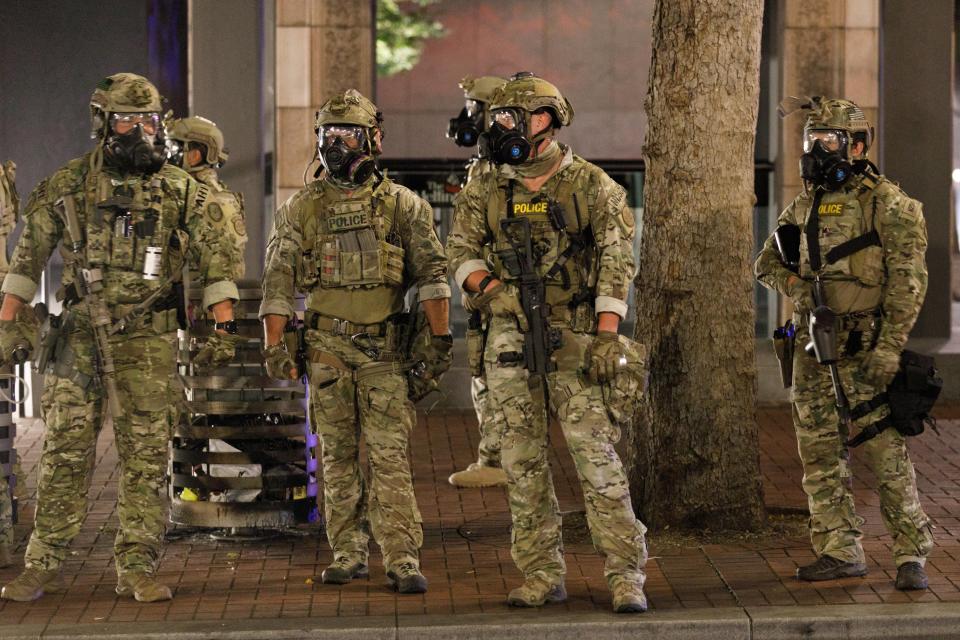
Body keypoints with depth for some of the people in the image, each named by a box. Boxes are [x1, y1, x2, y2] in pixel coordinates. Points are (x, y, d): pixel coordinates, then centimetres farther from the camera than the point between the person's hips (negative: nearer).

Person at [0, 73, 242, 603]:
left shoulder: (179, 191, 4)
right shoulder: (67, 185, 4)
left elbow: (215, 261, 5)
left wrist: (224, 327, -3)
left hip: (148, 340, 0)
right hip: (79, 336, 0)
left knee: (145, 457, -1)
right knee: (64, 454, 1)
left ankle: (137, 569, 4)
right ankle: (43, 568, 7)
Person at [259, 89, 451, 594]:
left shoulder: (401, 205, 3)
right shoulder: (300, 210, 7)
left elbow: (431, 273, 0)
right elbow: (278, 281, 6)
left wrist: (439, 338, -8)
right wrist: (273, 345, -3)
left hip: (385, 347, -2)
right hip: (327, 346, 2)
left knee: (389, 455, -8)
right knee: (337, 456, 6)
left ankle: (402, 559, -8)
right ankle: (347, 554, 14)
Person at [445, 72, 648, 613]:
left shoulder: (591, 186, -4)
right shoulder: (487, 191, 8)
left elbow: (616, 264, -7)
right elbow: (460, 250, 12)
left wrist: (607, 335, -15)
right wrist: (489, 287, -9)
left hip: (574, 339, -4)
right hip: (510, 340, 4)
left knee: (595, 453, -9)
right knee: (524, 459, 6)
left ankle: (627, 574, -7)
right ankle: (543, 575, 14)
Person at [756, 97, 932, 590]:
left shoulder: (889, 205, -7)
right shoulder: (804, 206, 13)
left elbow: (908, 282, -12)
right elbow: (767, 262, 21)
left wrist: (890, 347, -19)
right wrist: (796, 283, -2)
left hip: (864, 350, -7)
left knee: (884, 452, -8)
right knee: (820, 455, 7)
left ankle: (911, 554, -3)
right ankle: (839, 550, 14)